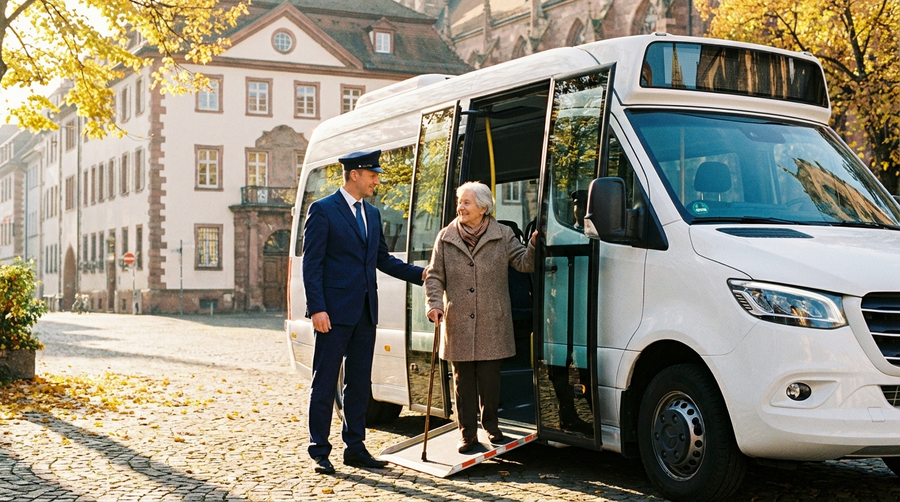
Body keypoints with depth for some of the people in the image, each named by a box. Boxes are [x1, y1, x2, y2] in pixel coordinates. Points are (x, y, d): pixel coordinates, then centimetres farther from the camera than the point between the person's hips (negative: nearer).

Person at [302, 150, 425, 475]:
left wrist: (420, 274, 8)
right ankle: (319, 452, 7)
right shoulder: (323, 211, -6)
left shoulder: (372, 214, 15)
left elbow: (382, 259, 19)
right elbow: (311, 264, -10)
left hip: (365, 311, 7)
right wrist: (317, 309, -17)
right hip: (335, 311, -7)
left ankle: (355, 447, 20)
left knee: (359, 383, 11)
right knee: (325, 382, 0)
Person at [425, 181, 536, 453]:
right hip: (458, 324, 1)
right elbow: (434, 276, 7)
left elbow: (524, 263, -1)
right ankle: (468, 433, 13)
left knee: (490, 378, 4)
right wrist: (435, 304, -7)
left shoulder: (502, 236, 4)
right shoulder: (446, 237, 6)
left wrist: (533, 246, -21)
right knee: (463, 380, 5)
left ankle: (492, 427, 21)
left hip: (492, 324, -1)